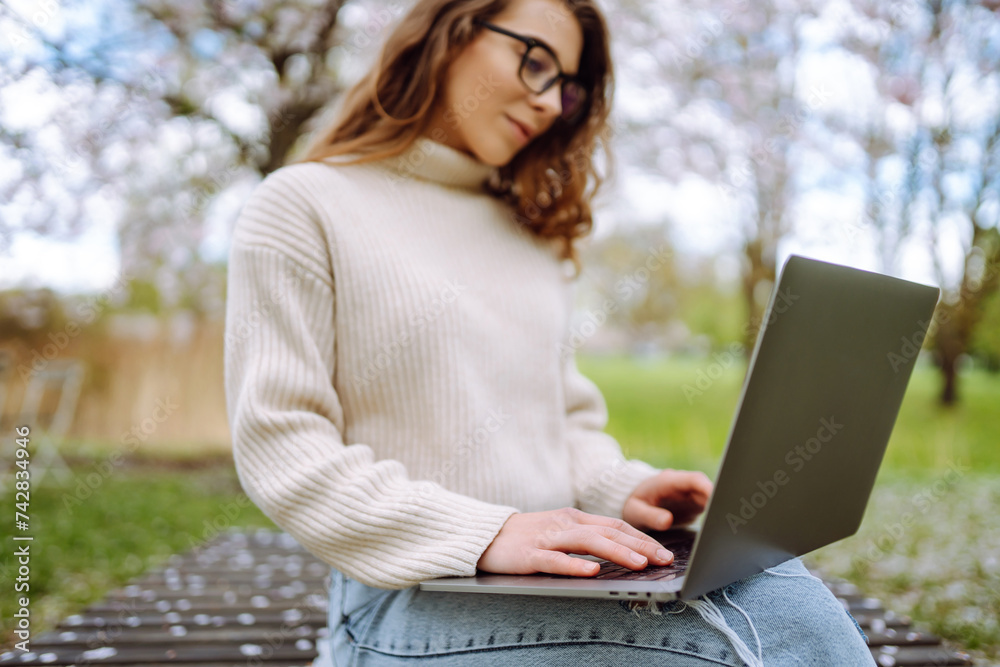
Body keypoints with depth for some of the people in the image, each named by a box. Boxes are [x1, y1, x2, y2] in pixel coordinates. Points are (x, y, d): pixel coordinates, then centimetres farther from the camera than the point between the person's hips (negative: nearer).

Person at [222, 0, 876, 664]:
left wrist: (620, 490, -2)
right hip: (415, 597, -5)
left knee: (778, 591, -25)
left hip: (558, 573, 6)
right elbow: (277, 447, -8)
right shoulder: (301, 205, 0)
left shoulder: (531, 231, 19)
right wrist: (484, 534, -19)